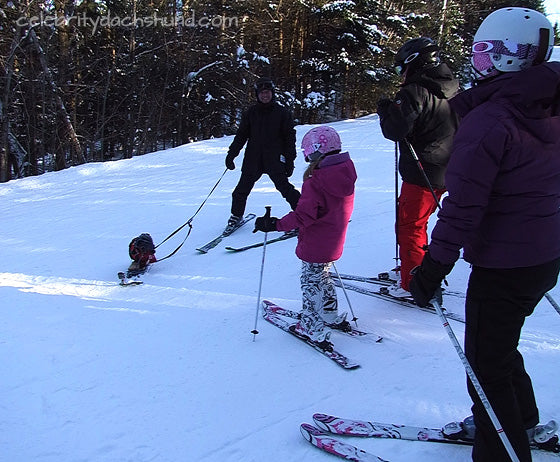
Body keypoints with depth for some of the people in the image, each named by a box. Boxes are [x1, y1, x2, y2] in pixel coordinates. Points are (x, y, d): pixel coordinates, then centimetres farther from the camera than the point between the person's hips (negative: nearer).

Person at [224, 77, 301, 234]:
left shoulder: (282, 113, 3)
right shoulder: (250, 113, 8)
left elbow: (289, 137, 3)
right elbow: (241, 135, 13)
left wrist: (290, 160, -2)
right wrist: (231, 154, 4)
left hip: (275, 159, -2)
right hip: (253, 159, 3)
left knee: (283, 186, -10)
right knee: (243, 188, 1)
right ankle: (236, 215, 22)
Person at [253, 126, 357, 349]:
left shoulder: (314, 183, -26)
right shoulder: (345, 174, -2)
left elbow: (303, 216, -27)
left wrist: (274, 224, -19)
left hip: (314, 247, -8)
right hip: (334, 243, 8)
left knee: (311, 283, 8)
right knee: (322, 278, 26)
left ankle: (313, 329, 16)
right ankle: (332, 316, 39)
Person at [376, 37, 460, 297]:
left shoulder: (415, 92, -18)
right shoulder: (452, 90, 9)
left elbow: (395, 130, -23)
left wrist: (385, 108, -4)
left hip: (422, 175, -9)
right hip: (444, 174, 9)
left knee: (409, 227, 1)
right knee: (415, 222, 23)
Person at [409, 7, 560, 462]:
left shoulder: (488, 120, -21)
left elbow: (463, 207, -24)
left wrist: (432, 268, -18)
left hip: (502, 266, -8)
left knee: (486, 362, 8)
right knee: (499, 342, 27)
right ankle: (521, 420, 47)